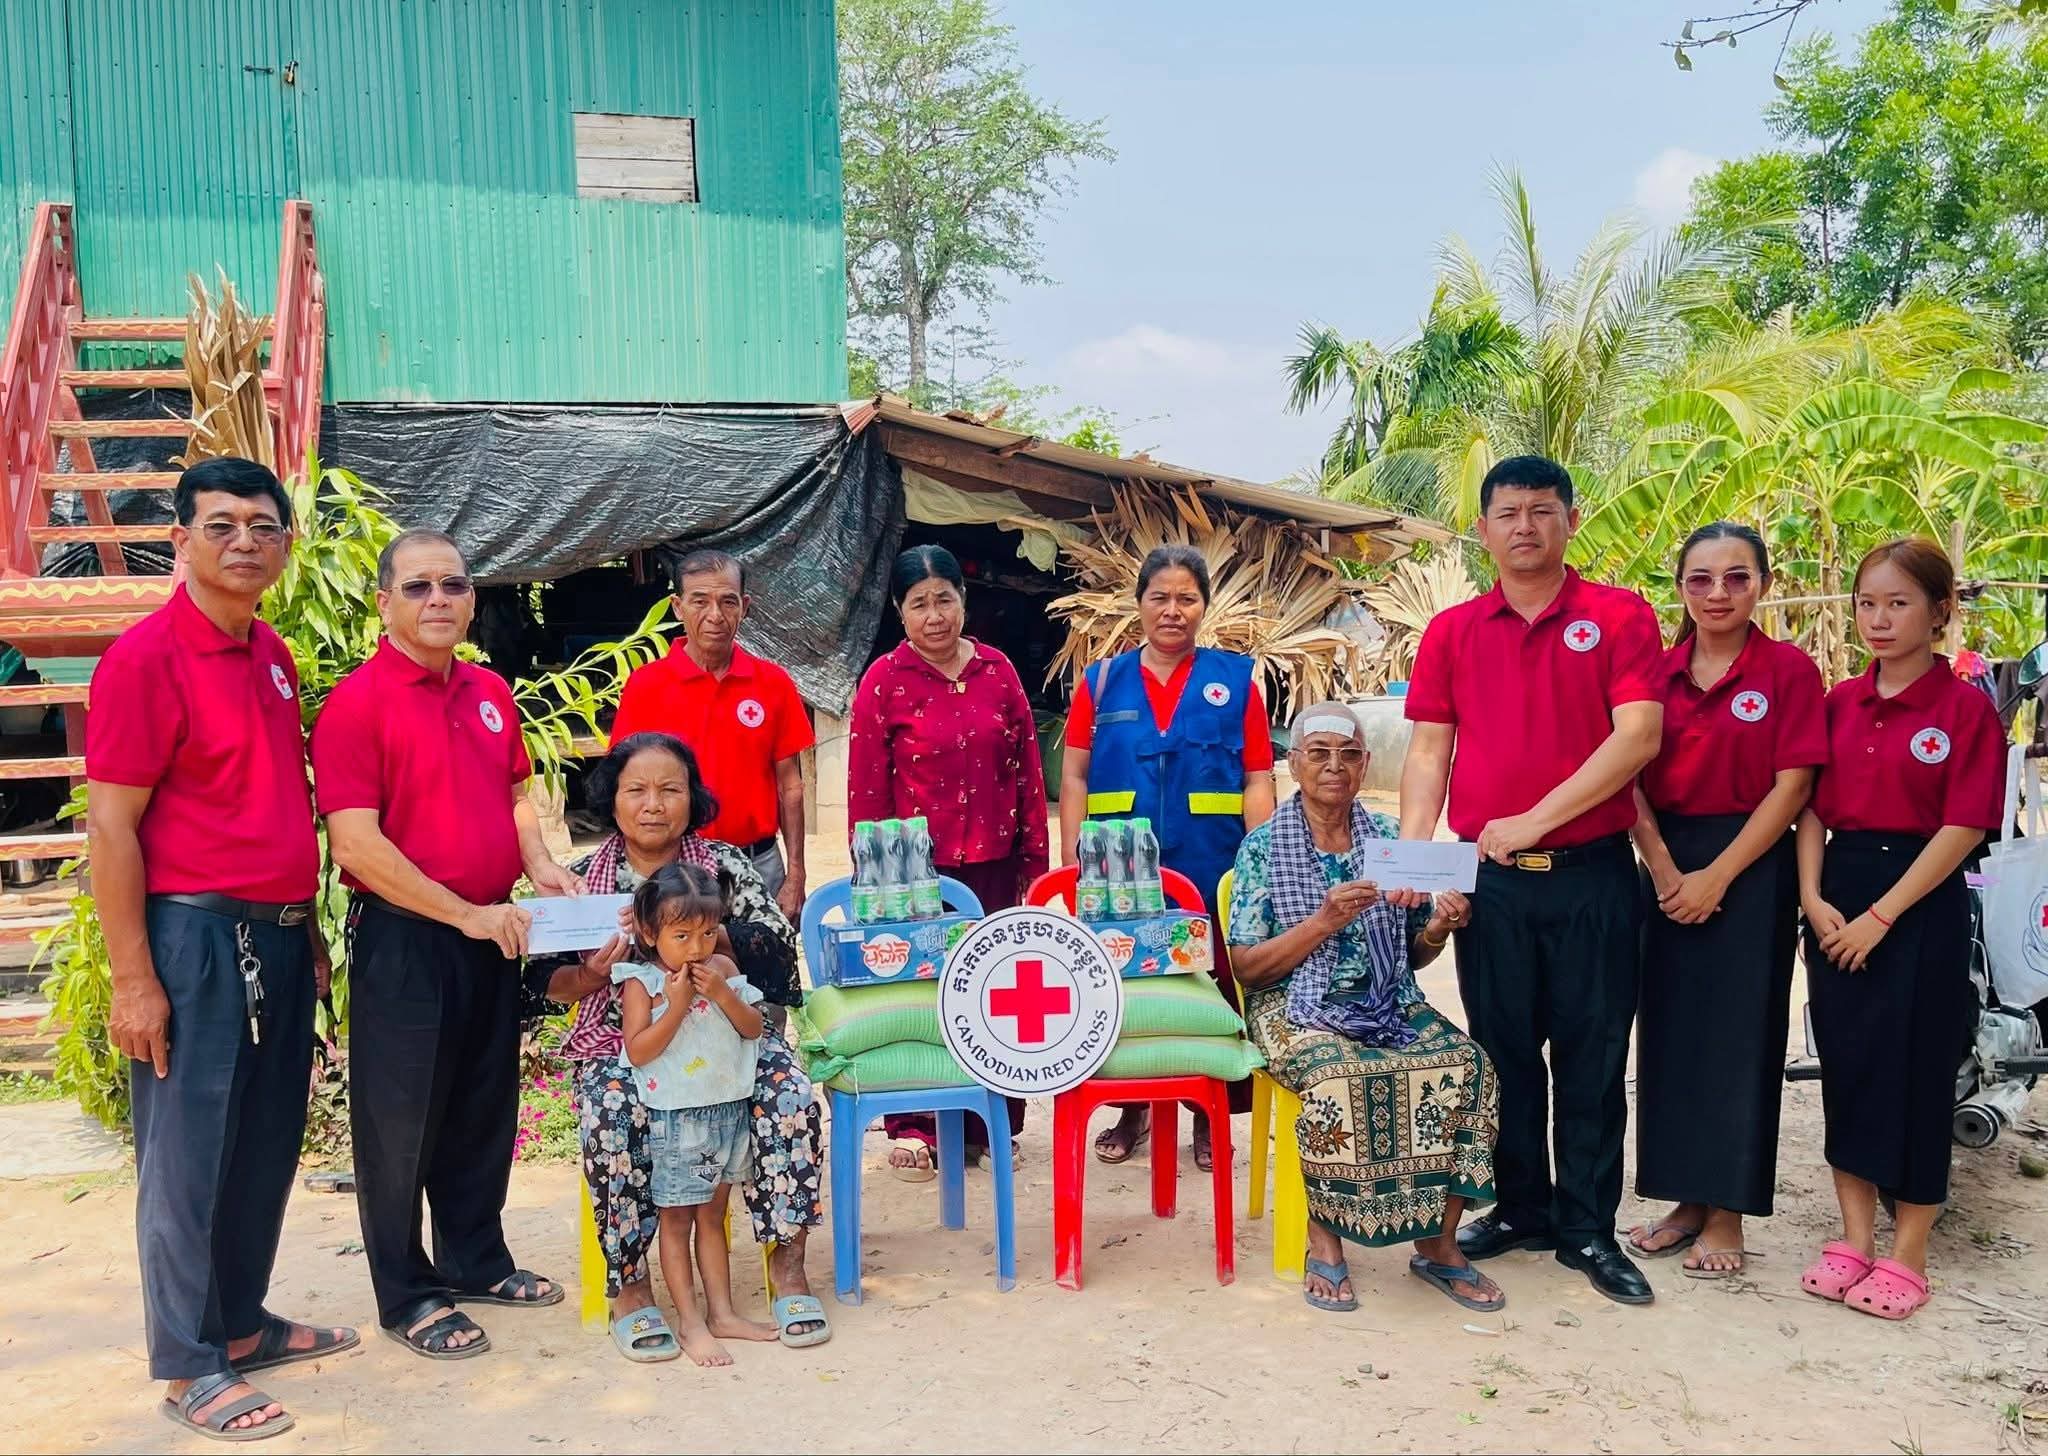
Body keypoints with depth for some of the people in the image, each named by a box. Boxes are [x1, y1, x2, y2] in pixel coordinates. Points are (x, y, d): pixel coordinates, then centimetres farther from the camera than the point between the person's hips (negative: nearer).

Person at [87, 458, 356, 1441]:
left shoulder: (273, 656, 11)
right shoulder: (145, 658, -12)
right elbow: (110, 825, -13)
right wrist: (132, 979, -15)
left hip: (279, 935, 8)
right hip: (193, 935, -7)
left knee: (269, 1146, 15)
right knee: (190, 1157, 4)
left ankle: (240, 1321, 32)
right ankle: (188, 1367, 17)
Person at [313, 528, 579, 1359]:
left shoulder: (490, 693, 8)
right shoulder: (357, 703, -13)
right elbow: (357, 844, -18)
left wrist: (538, 863, 2)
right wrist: (466, 914, -19)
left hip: (490, 934, 7)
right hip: (403, 940, -7)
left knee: (484, 1111, 17)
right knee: (401, 1123, 6)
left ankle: (476, 1261, 34)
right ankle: (406, 1297, 21)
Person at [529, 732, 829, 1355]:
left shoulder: (725, 867, 4)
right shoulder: (583, 880, 6)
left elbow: (777, 950, -5)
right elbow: (545, 980, 7)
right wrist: (591, 975, -16)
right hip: (621, 1041, 0)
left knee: (791, 1096, -27)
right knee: (610, 1121, -32)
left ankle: (787, 1263, -14)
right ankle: (629, 1285, -15)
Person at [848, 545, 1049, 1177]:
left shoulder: (997, 670, 4)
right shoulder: (885, 680, -5)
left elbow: (1026, 767, 8)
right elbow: (866, 786, -4)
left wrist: (1034, 853, 8)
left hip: (992, 860, 3)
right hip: (917, 865, -3)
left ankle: (987, 1123, 23)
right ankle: (912, 1127, 18)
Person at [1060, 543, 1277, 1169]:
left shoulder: (1234, 679, 5)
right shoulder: (1101, 682, 7)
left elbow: (1258, 778, 3)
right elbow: (1074, 777, 6)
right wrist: (1073, 864, -2)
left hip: (1212, 874, -1)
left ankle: (1208, 1116, 22)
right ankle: (1132, 1109, 26)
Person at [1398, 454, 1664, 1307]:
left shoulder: (1621, 618, 0)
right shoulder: (1451, 633, 8)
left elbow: (1638, 736, -11)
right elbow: (1428, 750, 4)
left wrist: (1534, 820, -17)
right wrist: (1411, 854, -9)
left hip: (1592, 873, -2)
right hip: (1488, 876, 2)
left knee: (1592, 1053, 6)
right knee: (1504, 1050, 11)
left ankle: (1588, 1228, 18)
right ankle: (1520, 1207, 26)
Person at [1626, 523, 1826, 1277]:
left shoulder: (1788, 670, -5)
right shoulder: (1655, 672, 5)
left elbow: (1791, 787, -9)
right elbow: (1632, 781, 3)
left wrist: (1715, 876, -13)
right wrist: (1664, 870, -9)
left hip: (1750, 869, -3)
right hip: (1668, 870, 4)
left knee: (1737, 1037, 2)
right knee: (1670, 1032, 8)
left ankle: (1726, 1214, 15)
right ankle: (1688, 1197, 22)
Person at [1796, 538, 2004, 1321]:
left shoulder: (1966, 708, -8)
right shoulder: (1839, 703, 7)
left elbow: (1962, 829, -12)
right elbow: (1812, 808, 7)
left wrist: (1881, 915, -15)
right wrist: (1813, 897, -7)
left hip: (1920, 902, -5)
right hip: (1838, 899, 5)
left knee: (1914, 1071, 2)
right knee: (1844, 1064, 9)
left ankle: (1907, 1255, 16)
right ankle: (1854, 1236, 22)